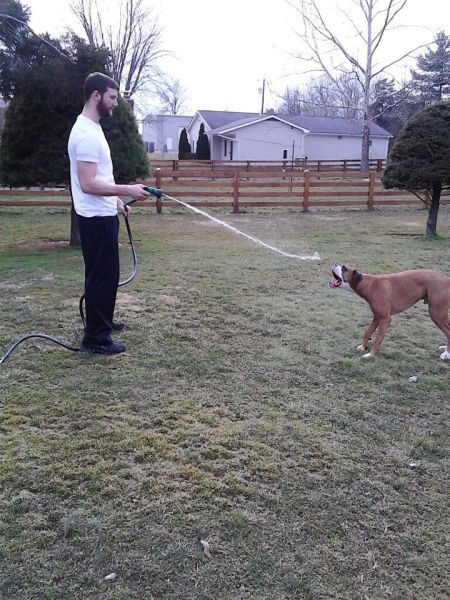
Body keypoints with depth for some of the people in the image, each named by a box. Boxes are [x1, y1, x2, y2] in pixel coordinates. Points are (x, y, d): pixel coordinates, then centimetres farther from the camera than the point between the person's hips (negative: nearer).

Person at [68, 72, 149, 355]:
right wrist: (127, 190, -25)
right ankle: (95, 338, 5)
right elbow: (88, 184, -26)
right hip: (97, 218, -11)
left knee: (104, 275, 21)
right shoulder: (87, 133, -20)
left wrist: (117, 201, 21)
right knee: (103, 277, -4)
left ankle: (101, 321, 35)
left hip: (103, 215, 11)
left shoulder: (92, 128, 14)